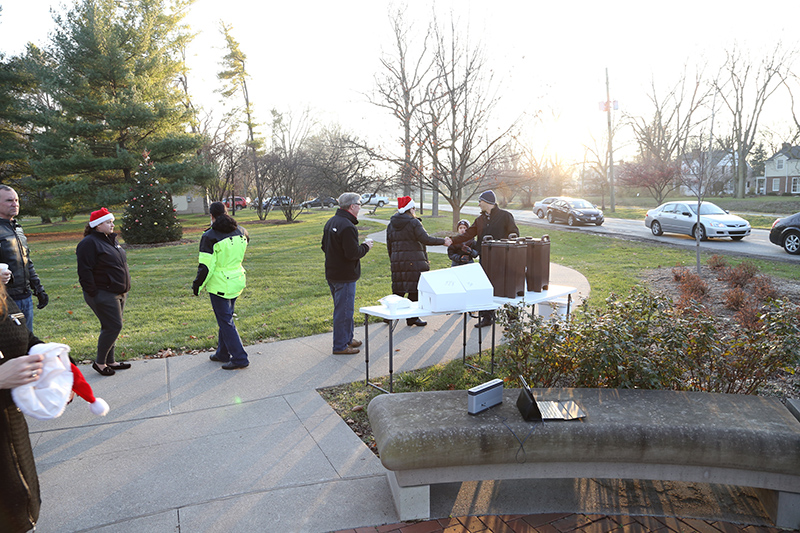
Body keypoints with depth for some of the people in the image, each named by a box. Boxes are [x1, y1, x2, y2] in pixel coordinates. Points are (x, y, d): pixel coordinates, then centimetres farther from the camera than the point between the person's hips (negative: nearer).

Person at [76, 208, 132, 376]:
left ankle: (109, 361, 23)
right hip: (103, 295, -9)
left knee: (112, 327, 14)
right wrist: (94, 294, -19)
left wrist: (124, 289, 20)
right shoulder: (89, 243, -13)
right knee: (113, 327, -8)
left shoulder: (111, 240, 15)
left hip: (118, 293, 9)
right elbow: (85, 271, -18)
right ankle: (99, 362, 7)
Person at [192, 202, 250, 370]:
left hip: (220, 285, -7)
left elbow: (206, 266, -17)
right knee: (226, 318, 20)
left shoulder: (210, 236, -16)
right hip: (237, 281, 7)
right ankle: (222, 354, 33)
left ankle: (240, 359, 3)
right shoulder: (241, 232, 1)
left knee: (225, 321, 2)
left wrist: (197, 285, -3)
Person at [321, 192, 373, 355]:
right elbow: (353, 253, -24)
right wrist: (365, 246, -8)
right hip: (345, 276, -10)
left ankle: (347, 338, 35)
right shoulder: (347, 227, -22)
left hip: (332, 273, 10)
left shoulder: (331, 222, 10)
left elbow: (325, 247, 17)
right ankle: (340, 346, 9)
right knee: (344, 309, 0)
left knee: (342, 308, 21)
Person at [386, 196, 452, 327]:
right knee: (415, 289, 1)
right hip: (414, 261, -6)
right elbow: (425, 239, -12)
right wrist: (443, 241, -2)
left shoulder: (391, 224, 13)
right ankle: (412, 317, 5)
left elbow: (389, 246, 16)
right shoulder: (413, 222, -8)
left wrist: (393, 261, 24)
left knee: (398, 288, 12)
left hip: (397, 261, 6)